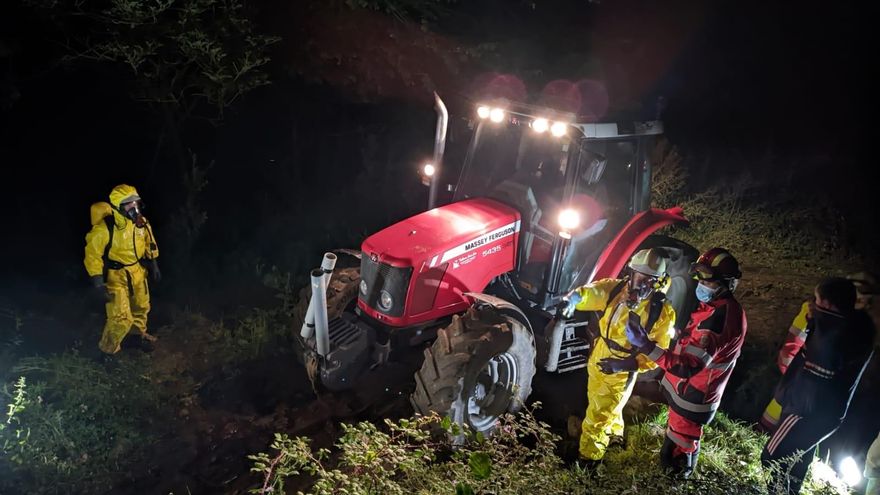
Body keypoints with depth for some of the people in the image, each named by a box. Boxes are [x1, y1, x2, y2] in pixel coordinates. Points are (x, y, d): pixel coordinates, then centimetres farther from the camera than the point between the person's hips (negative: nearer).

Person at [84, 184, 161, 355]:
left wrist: (154, 264, 11)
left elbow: (149, 243, 8)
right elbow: (92, 254, -22)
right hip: (115, 276, -6)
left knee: (141, 306, 25)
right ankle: (107, 350, 16)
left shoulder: (141, 222, -11)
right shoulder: (105, 228, -29)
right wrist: (98, 283, -24)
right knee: (121, 318, -9)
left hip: (138, 272, 6)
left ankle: (139, 332, 54)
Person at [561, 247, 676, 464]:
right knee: (607, 408, 30)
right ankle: (616, 434, 61)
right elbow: (591, 292, -26)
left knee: (597, 419, 3)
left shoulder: (662, 312, -22)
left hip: (621, 374, -5)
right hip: (596, 363, 5)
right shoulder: (615, 288, -13)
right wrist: (574, 298, -50)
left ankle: (588, 459, 27)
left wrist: (627, 364, -30)